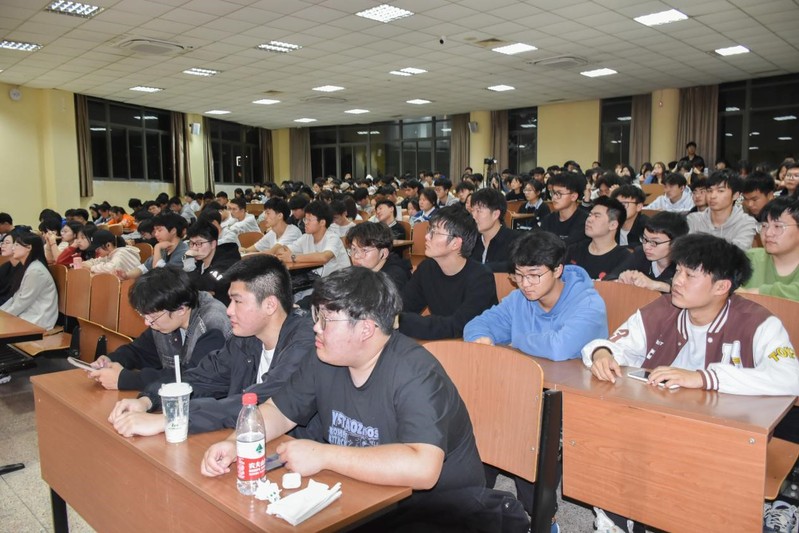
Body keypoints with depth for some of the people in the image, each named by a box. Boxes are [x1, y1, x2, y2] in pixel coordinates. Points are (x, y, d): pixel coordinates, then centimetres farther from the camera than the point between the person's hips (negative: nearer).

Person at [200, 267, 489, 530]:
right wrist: (235, 443, -13)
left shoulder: (413, 373, -26)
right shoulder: (325, 360, -3)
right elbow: (278, 411, 8)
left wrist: (323, 455, -31)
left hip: (434, 508, -6)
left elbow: (422, 468, -37)